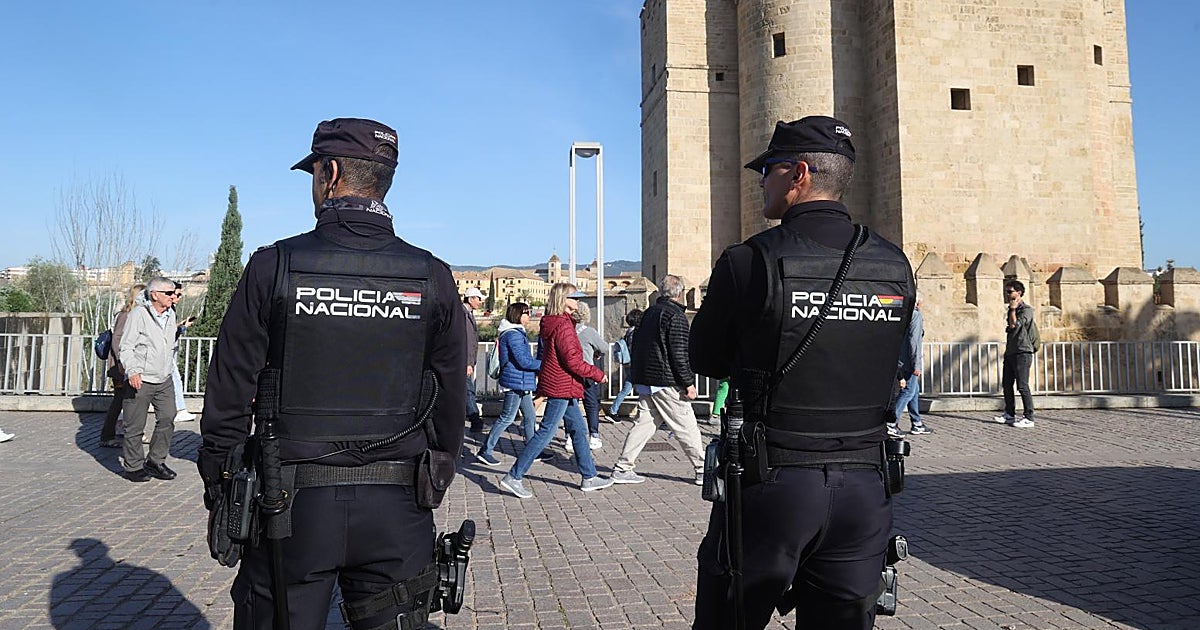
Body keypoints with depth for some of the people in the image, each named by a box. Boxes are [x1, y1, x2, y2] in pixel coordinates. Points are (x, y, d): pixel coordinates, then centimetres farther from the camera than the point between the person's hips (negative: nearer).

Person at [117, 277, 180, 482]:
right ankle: (133, 467, 14)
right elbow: (125, 347, -12)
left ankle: (156, 461, 17)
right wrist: (132, 371, -24)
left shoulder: (170, 315, 11)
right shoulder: (138, 315, -10)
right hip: (140, 380, -6)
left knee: (167, 419, 4)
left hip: (164, 380, 6)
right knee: (135, 425, 2)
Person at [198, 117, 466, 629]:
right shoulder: (432, 278, -1)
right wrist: (432, 487, 16)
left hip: (291, 507, -1)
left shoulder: (274, 266, -6)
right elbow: (451, 404, 5)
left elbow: (228, 399, -3)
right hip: (396, 511, 2)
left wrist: (219, 496, 9)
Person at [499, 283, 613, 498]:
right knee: (546, 432, -5)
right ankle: (513, 477, 0)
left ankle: (589, 477, 22)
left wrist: (541, 387, 23)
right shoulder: (562, 325, -18)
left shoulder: (550, 323, 12)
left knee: (579, 430, 14)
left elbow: (542, 355, 18)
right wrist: (597, 374, -10)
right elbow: (573, 362, -21)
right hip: (561, 387, -10)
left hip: (564, 387, 10)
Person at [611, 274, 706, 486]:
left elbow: (635, 347, 18)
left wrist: (637, 377, 23)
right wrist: (689, 383, -12)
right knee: (687, 428, 2)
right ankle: (702, 471, 9)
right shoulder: (675, 316, -11)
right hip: (666, 384, -8)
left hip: (644, 382, 8)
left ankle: (622, 468, 8)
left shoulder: (648, 313, 14)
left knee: (643, 424, 10)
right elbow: (679, 354, -17)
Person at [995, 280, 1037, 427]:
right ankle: (1009, 415, 18)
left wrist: (1013, 309, -11)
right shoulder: (1012, 310, 18)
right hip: (1010, 352, 9)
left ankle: (1029, 418, -5)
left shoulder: (1027, 310, -8)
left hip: (1022, 353, -9)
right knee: (1007, 384, 10)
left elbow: (1014, 324, -21)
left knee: (1022, 386, -9)